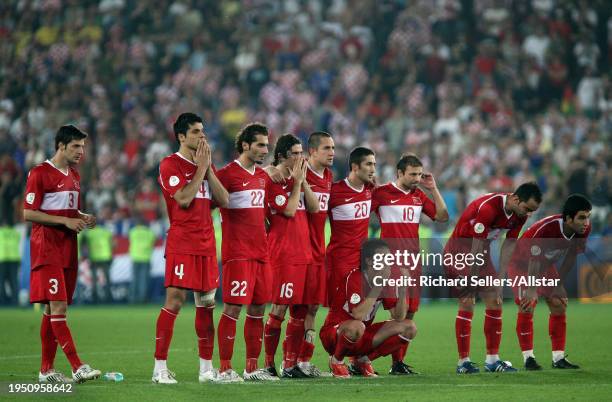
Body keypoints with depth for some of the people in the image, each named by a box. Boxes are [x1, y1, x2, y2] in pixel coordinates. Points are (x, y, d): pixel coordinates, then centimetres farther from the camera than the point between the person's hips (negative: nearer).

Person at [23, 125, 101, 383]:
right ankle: (77, 367, -20)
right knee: (58, 307, -13)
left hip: (68, 250, 8)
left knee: (53, 309, 9)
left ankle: (46, 370, 12)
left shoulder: (74, 176, 17)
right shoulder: (39, 173, -8)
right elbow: (28, 214, -12)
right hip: (46, 250, -8)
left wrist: (83, 218, 7)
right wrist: (65, 220, -17)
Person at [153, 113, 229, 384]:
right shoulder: (170, 165, -5)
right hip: (181, 244, -7)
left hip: (206, 244, 7)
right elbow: (184, 199, -18)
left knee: (207, 303, 7)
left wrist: (208, 168, 0)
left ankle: (206, 367, 13)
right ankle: (160, 367, -8)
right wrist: (201, 168, -10)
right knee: (175, 300, -11)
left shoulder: (206, 164, 16)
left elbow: (223, 200, 7)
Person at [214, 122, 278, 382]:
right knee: (233, 308, -8)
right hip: (237, 252, -8)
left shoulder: (264, 176, 16)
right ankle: (224, 369, -5)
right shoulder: (227, 174, -8)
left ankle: (252, 368, 15)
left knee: (258, 308, 9)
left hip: (261, 251, 8)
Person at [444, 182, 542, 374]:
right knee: (467, 305, -11)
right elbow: (477, 247, -25)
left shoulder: (519, 215, -5)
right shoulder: (489, 207, -29)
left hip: (481, 253, 8)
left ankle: (492, 359, 5)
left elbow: (508, 248, 0)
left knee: (495, 302, 1)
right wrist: (471, 280, -20)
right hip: (459, 249, -8)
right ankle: (463, 361, -7)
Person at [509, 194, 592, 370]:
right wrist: (531, 290, -32)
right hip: (521, 263, -6)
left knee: (559, 306, -2)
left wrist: (559, 284, -3)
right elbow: (534, 263, -34)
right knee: (527, 307, -15)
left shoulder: (584, 229, -21)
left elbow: (571, 256, -7)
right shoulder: (546, 230, -41)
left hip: (546, 265, 6)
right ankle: (528, 358, -6)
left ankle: (558, 358, 2)